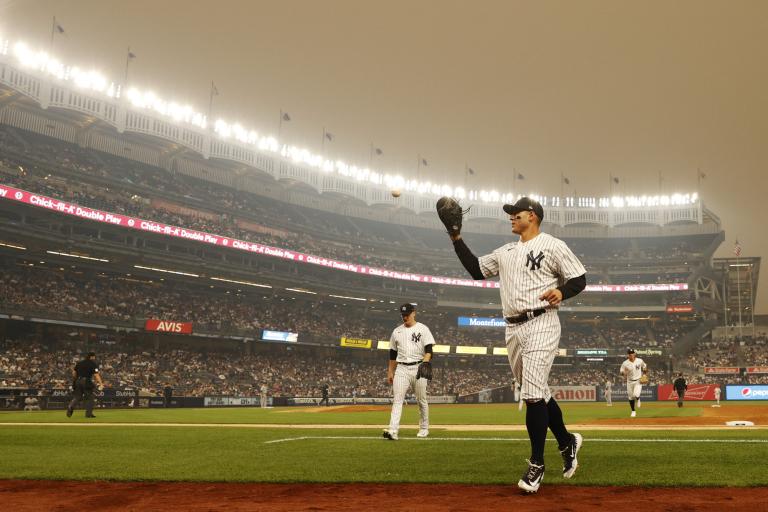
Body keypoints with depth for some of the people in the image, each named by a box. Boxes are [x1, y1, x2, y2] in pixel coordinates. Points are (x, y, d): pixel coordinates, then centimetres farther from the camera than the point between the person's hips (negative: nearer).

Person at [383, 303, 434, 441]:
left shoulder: (422, 329, 1)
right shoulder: (397, 331, 12)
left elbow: (428, 350, -7)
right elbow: (392, 354, 17)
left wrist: (425, 362, -25)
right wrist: (390, 372, 15)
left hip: (418, 368, -2)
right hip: (401, 369, 2)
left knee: (421, 400, 7)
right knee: (397, 400, -10)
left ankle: (424, 428, 24)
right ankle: (393, 431, -19)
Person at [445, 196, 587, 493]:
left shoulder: (553, 246, -1)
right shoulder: (506, 252, 19)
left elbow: (579, 279, -1)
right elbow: (476, 269, 20)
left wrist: (561, 292, -21)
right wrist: (456, 238, 16)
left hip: (541, 325, -7)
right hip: (513, 329, 7)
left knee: (533, 394, -13)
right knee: (535, 393, 13)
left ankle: (537, 465, -3)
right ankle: (567, 442, 33)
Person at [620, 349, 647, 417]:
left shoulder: (640, 361, -8)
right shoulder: (625, 363, -11)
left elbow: (645, 367, 11)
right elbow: (621, 372, -5)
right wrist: (624, 373, -27)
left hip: (638, 381, -1)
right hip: (630, 381, 1)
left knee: (636, 395, -21)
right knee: (630, 397, 7)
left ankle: (638, 399, 18)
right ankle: (633, 411, 26)